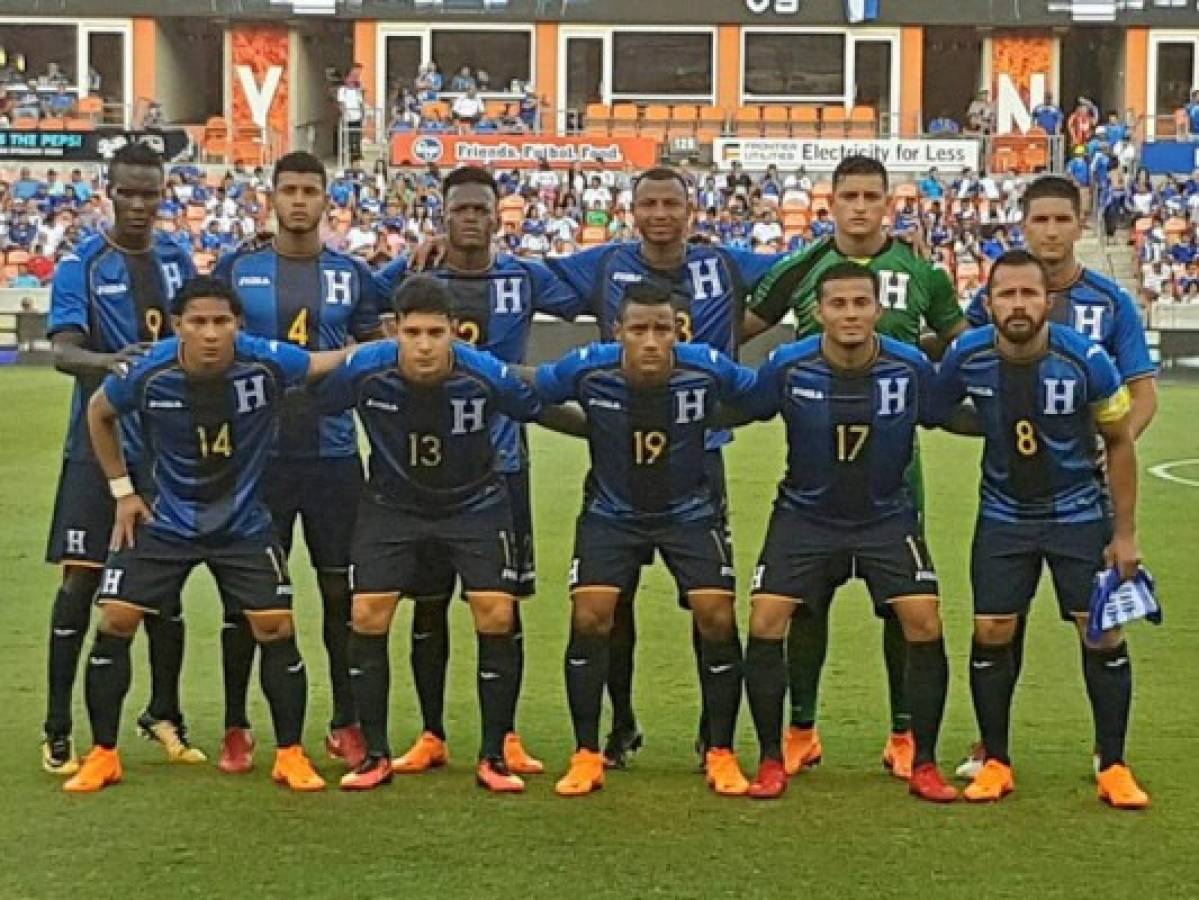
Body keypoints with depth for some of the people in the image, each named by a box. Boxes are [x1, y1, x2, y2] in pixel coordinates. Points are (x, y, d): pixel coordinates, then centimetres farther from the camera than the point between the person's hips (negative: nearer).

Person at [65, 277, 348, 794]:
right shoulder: (147, 373, -20)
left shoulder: (267, 363, -23)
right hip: (164, 519, 0)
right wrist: (122, 490, 2)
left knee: (277, 629, -6)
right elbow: (99, 413, 2)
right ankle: (103, 755, 10)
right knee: (115, 621, -5)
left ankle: (290, 755, 11)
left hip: (244, 524, 0)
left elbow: (338, 363, -3)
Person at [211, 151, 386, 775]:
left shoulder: (353, 274, 5)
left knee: (341, 590, 6)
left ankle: (346, 725, 18)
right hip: (256, 454, -1)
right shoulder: (237, 268, 2)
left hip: (334, 455, 1)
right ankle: (235, 728, 14)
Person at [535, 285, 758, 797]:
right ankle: (586, 756, 2)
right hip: (611, 511, 0)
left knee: (717, 619, -10)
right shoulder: (587, 369, -22)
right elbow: (525, 389, -4)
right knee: (588, 618, -12)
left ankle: (721, 754, 7)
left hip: (690, 511, 0)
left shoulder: (708, 369, -22)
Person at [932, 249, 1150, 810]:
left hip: (1079, 512, -1)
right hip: (1003, 515, 1)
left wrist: (1124, 533, -6)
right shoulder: (968, 357, -17)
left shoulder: (1085, 359, -19)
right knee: (991, 632, -3)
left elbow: (1119, 442, -6)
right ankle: (995, 763, 12)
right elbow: (930, 411, 3)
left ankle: (1113, 767, 7)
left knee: (1103, 634, -5)